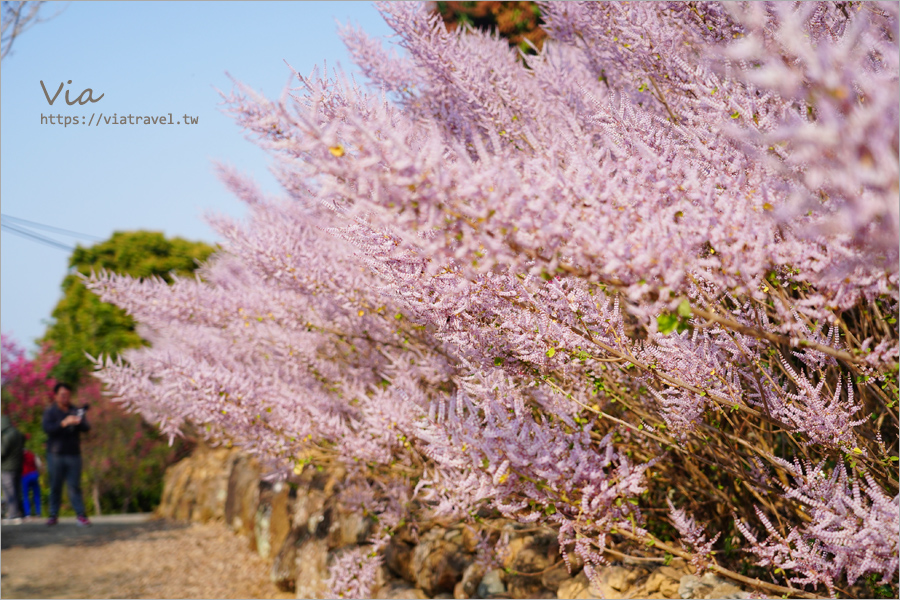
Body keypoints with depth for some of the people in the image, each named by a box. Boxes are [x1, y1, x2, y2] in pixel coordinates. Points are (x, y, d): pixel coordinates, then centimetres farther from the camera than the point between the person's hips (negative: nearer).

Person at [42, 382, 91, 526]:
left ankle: (81, 515, -5)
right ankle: (54, 515, 10)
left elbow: (87, 428, 1)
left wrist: (79, 423, -21)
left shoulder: (76, 411, 13)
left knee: (74, 486, -3)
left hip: (73, 454, 1)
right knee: (55, 486, 2)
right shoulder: (50, 412, 5)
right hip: (55, 454, -1)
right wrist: (64, 423, -27)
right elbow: (47, 428, -13)